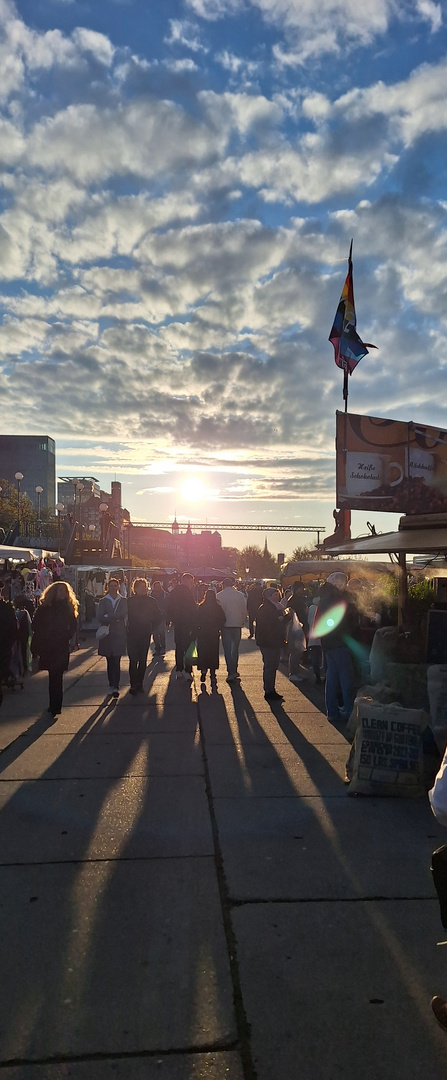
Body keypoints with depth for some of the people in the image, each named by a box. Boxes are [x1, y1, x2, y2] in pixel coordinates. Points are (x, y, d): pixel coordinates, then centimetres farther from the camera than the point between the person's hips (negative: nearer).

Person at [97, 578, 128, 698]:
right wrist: (115, 619, -14)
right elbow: (100, 618, -5)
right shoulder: (103, 601, 6)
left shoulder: (123, 601, 7)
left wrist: (108, 617, -14)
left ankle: (116, 687, -9)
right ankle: (111, 685, 16)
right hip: (107, 633, 1)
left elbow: (123, 614, -10)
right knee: (110, 661, 6)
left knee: (116, 661, -7)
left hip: (119, 634, -1)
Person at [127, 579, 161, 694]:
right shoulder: (129, 601, -2)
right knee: (133, 660, -6)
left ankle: (139, 684, 13)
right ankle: (134, 685, -1)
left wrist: (152, 628, 9)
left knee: (142, 661, 5)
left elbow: (158, 616, 14)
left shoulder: (151, 601, 4)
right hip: (132, 635, -2)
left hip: (145, 634, 2)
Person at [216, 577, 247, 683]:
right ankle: (234, 671, 17)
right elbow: (244, 610, 1)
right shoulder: (240, 595, -2)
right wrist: (242, 622, 14)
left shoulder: (219, 595, -6)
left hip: (225, 625, -1)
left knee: (227, 648, 4)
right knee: (235, 648, 15)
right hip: (237, 624, 2)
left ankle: (231, 672, -3)